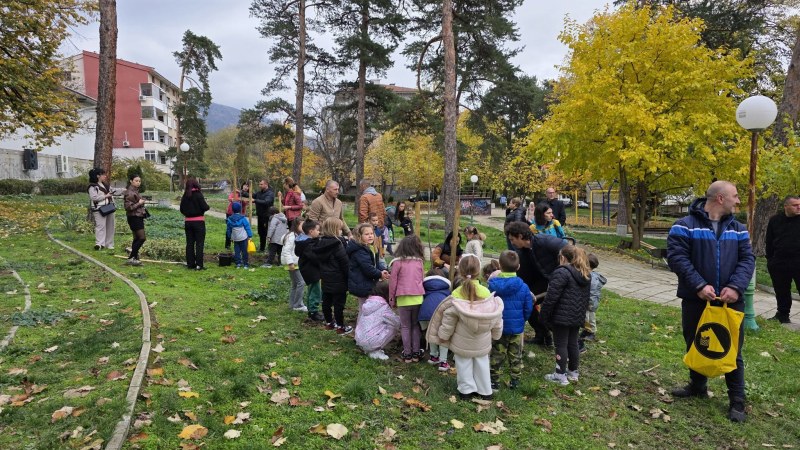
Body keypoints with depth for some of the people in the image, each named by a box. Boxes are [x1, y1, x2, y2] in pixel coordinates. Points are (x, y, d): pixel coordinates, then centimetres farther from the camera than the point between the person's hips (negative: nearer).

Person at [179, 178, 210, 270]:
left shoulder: (184, 196, 5)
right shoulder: (198, 194, -10)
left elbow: (182, 209, 10)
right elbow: (204, 207, -15)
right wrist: (208, 207, 5)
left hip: (188, 221, 5)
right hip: (199, 221, -5)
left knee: (189, 243, 10)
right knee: (199, 243, -1)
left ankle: (190, 264, 14)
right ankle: (199, 264, -3)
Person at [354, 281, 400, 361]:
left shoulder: (367, 303, 9)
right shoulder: (383, 306, -10)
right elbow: (396, 322, -7)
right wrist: (399, 318, 20)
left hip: (359, 341, 7)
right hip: (371, 342, -7)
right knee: (394, 327, 4)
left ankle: (370, 350, 11)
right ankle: (376, 351, 0)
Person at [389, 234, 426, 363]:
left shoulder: (398, 262, -8)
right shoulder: (419, 262, 1)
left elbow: (392, 282, -4)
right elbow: (422, 279, 9)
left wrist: (391, 298, 7)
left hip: (403, 299, -2)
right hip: (418, 298, 3)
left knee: (405, 326, 10)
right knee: (416, 325, 15)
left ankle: (407, 354, 12)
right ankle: (416, 353, 18)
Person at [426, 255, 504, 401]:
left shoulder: (456, 295, -21)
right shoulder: (486, 293, -14)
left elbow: (448, 320, -13)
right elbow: (496, 318, -3)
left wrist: (443, 335, 3)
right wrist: (495, 334, 14)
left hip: (462, 342, -2)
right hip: (482, 342, 3)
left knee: (464, 364, 14)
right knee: (482, 363, 18)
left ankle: (467, 390, 23)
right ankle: (485, 391, 29)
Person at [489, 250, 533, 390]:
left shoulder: (493, 285, -14)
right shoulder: (523, 287, -13)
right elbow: (528, 308, -5)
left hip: (497, 327, -1)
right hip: (517, 327, 1)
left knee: (497, 355, 11)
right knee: (515, 355, 16)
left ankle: (494, 382, 17)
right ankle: (515, 381, 25)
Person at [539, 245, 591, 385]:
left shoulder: (561, 273, -18)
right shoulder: (586, 274, 10)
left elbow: (551, 297, -20)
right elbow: (586, 297, 18)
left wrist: (543, 316, -12)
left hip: (562, 317, -8)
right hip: (578, 317, 8)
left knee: (561, 345, 1)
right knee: (573, 343, 17)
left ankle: (561, 375, 9)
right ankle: (573, 372, 28)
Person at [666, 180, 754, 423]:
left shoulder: (738, 229, 6)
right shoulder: (685, 226, -9)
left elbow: (747, 259, 1)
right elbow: (676, 258, -16)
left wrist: (736, 287, -16)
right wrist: (699, 286, -22)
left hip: (730, 301, 3)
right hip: (695, 300, -2)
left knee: (733, 350, 8)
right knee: (695, 346, 14)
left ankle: (737, 401, 21)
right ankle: (697, 386, 35)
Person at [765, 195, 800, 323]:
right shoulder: (775, 220, 4)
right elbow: (769, 242, 10)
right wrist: (770, 259, 7)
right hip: (779, 263, 2)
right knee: (782, 292, 13)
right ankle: (783, 315, 27)